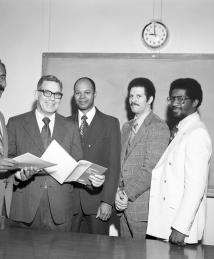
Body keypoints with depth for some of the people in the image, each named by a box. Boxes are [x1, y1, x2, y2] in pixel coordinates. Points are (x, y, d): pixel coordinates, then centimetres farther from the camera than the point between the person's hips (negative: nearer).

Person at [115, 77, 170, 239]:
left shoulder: (158, 127, -11)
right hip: (124, 206, 7)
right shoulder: (127, 127, 16)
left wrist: (127, 194, -13)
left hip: (143, 206, -7)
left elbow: (150, 169, -16)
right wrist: (119, 190, 0)